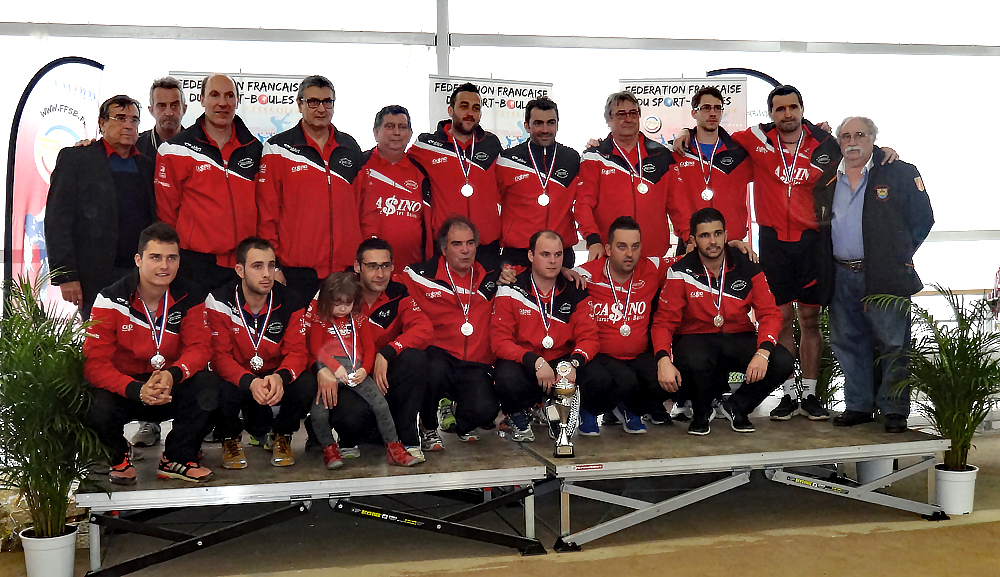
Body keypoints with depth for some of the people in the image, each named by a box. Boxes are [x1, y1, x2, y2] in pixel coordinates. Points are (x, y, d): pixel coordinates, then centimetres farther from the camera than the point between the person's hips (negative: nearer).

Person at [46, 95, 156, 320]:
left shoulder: (146, 165, 16)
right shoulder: (74, 158, 3)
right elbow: (57, 221, -3)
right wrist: (65, 276, -10)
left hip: (142, 275, 4)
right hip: (96, 278, -4)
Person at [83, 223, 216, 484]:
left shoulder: (190, 298, -6)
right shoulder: (111, 300, -14)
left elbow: (199, 347, -10)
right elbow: (94, 362, -19)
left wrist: (173, 374, -34)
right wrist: (137, 391, -36)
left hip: (172, 387, 2)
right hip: (124, 387, -1)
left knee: (206, 388, -28)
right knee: (99, 410, -33)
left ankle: (177, 458, -3)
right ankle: (120, 456, 6)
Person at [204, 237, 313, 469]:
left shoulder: (291, 302, -9)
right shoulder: (219, 302, -14)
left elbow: (296, 352, -12)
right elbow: (220, 355, -18)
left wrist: (280, 377, -37)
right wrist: (250, 382, -38)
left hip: (275, 378, 2)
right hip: (236, 378, -1)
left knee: (306, 386, -29)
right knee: (219, 390, -35)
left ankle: (281, 436, 5)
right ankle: (230, 439, 2)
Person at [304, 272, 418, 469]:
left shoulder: (359, 320, 21)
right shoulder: (319, 320, 13)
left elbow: (369, 348, 14)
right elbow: (315, 348, 0)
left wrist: (364, 370, -6)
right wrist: (336, 367, -14)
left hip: (355, 369, 2)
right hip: (329, 368, -2)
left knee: (381, 403, -14)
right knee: (318, 412, -20)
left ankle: (393, 448, -6)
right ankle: (329, 448, 4)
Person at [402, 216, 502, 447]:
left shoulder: (491, 277, 11)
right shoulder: (422, 276, 2)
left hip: (476, 366, 2)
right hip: (439, 356, -1)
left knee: (485, 411, -26)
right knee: (434, 367, -38)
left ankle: (458, 419, 15)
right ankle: (428, 428, -7)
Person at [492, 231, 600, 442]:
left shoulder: (575, 293, 3)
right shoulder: (510, 291, -6)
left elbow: (588, 336, 0)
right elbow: (500, 341, -11)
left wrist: (573, 363, -22)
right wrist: (535, 361, -25)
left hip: (562, 362, 3)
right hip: (522, 364, -3)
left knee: (602, 383, -25)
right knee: (508, 380, -39)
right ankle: (517, 415, 0)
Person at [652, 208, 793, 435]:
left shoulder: (747, 267, -3)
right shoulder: (681, 272, -7)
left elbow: (769, 313, -4)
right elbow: (664, 320, -9)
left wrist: (763, 351, -23)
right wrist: (663, 359, -27)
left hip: (739, 339, 3)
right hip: (697, 338, -2)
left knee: (782, 361, -24)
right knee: (693, 362, -38)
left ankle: (736, 407, 5)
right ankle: (702, 412, -1)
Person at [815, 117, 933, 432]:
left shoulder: (900, 173, 0)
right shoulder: (828, 179, 11)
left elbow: (922, 218, 1)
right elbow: (821, 223, 18)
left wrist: (899, 257, -1)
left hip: (884, 277, -4)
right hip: (841, 278, 4)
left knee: (893, 345, -2)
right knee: (849, 344, 9)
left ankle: (895, 410, 8)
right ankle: (858, 406, 20)